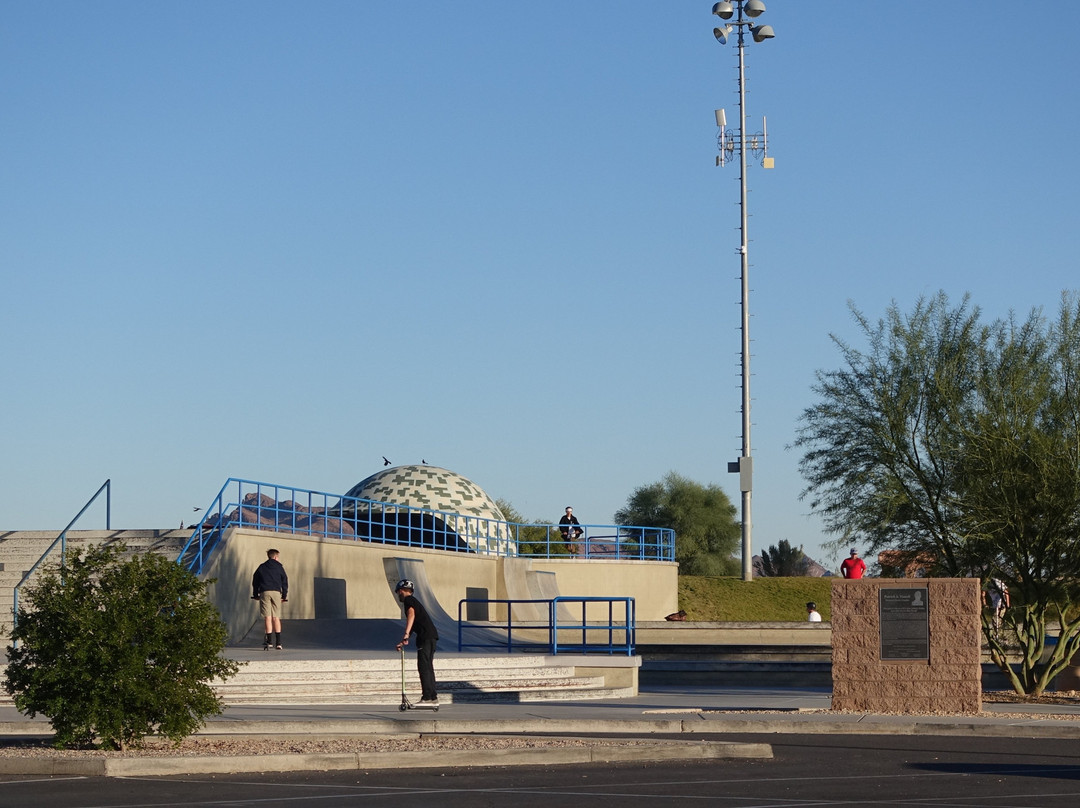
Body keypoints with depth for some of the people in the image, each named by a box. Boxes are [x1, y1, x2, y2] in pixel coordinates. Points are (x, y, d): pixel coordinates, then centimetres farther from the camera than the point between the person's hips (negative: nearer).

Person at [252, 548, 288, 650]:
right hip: (276, 592, 0)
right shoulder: (279, 566, 11)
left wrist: (255, 595, 20)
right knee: (276, 618, 3)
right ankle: (278, 642, 0)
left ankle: (269, 641, -13)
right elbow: (284, 581, 10)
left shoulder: (261, 567, 15)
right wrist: (284, 596, 15)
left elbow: (255, 581, 14)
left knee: (267, 618, -4)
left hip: (264, 593, 0)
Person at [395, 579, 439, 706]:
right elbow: (413, 626, 37)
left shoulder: (408, 600, -1)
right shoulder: (414, 601, 29)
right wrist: (403, 642, 42)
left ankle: (427, 698, -18)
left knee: (424, 667, -12)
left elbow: (411, 614, -20)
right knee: (428, 667, 12)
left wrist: (406, 635, -30)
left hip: (425, 637, -10)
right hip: (432, 635, 10)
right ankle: (433, 698, 12)